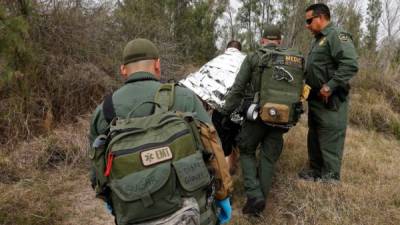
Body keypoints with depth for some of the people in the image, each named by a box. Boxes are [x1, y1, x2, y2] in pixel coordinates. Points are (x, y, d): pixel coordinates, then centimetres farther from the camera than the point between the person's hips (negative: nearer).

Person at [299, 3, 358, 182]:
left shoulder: (337, 36, -13)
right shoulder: (318, 40, 17)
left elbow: (350, 65, -24)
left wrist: (329, 86, -24)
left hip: (330, 100, -10)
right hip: (315, 99, 10)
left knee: (330, 142, -2)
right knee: (314, 138, 18)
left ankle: (330, 178, 9)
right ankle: (315, 170, 32)